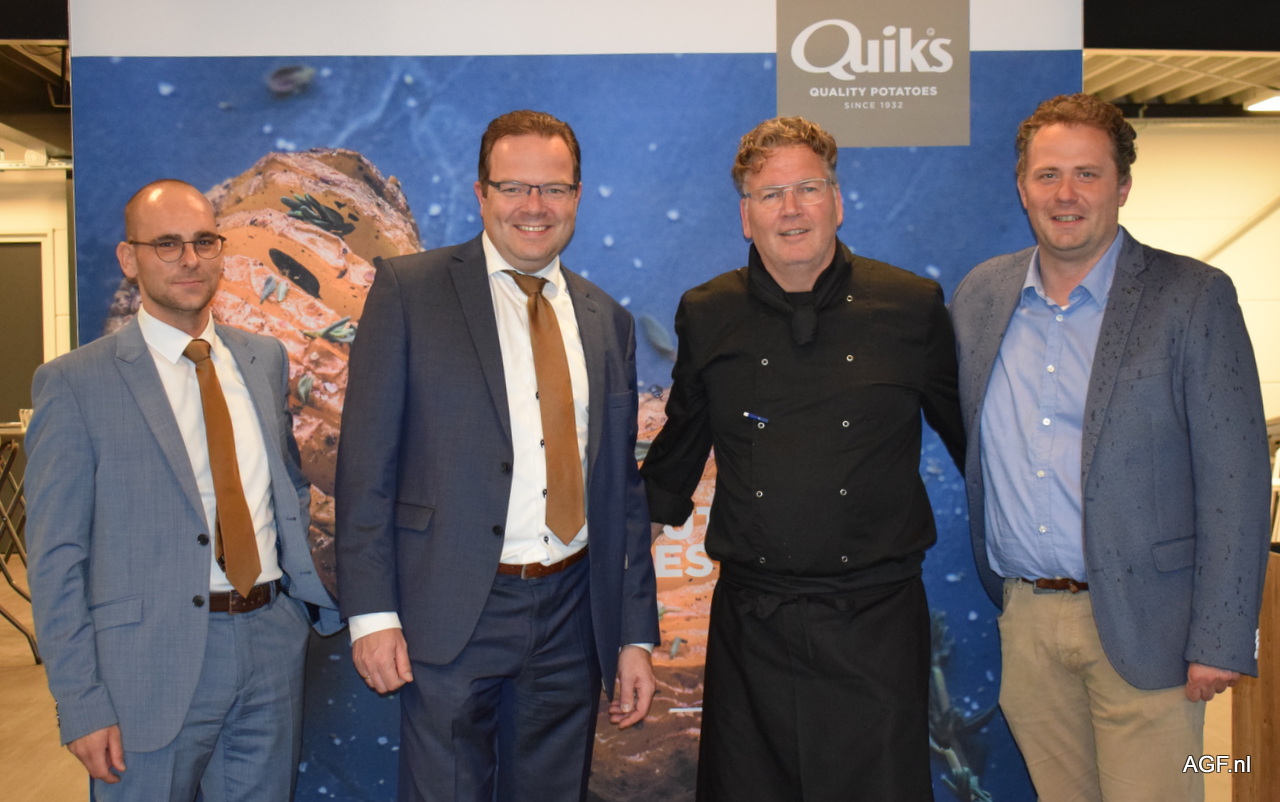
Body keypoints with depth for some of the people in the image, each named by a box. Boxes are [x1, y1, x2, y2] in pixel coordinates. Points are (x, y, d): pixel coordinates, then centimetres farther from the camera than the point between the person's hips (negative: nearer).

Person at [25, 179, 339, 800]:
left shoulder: (266, 359, 9)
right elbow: (55, 558, -6)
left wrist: (306, 585, 5)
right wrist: (81, 706, -10)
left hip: (273, 640, 4)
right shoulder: (74, 383, -6)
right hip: (153, 664, -4)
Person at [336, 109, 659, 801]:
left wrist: (635, 635, 9)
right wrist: (371, 612, -11)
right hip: (453, 614, -4)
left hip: (573, 614, 4)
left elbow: (622, 485, 11)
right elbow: (366, 459, -5)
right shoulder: (409, 290, -2)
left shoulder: (607, 321, 10)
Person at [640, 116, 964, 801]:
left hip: (876, 619, -1)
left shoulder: (912, 306, 0)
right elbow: (679, 447, 16)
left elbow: (969, 433, 10)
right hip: (751, 623, 2)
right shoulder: (707, 316, 4)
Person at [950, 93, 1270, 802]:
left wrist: (1220, 641, -11)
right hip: (1025, 618, 4)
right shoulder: (980, 294, 7)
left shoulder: (1194, 297, -5)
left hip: (1140, 625, -4)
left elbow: (1234, 479, -8)